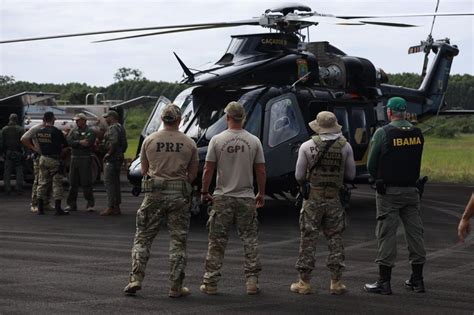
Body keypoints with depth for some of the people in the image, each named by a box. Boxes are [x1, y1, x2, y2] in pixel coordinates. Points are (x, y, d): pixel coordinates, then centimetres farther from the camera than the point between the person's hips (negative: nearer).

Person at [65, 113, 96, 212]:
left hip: (85, 159, -5)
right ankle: (72, 204, 14)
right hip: (74, 158, 5)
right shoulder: (73, 131, 14)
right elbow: (68, 142, -3)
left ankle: (90, 204, 0)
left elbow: (87, 143, -17)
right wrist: (79, 142, -16)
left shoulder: (90, 132, -1)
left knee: (86, 183, -6)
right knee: (73, 183, 7)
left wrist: (74, 143, -10)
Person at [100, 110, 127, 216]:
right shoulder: (121, 128, 19)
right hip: (119, 158, 10)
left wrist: (108, 153, -19)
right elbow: (124, 144, 22)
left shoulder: (112, 128, -14)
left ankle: (110, 207, -10)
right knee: (116, 183, 13)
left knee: (109, 183, -8)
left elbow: (114, 142, -27)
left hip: (112, 159, -10)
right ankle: (116, 207, 17)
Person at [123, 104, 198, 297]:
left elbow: (144, 170, 11)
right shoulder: (189, 143, 0)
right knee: (178, 241, 6)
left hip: (155, 194, 1)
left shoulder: (149, 140, 2)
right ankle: (175, 287, 7)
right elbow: (193, 174, 6)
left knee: (143, 237, 10)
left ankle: (136, 279, 2)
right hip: (180, 194, 0)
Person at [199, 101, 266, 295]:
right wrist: (261, 194, 15)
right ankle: (252, 280, 5)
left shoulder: (217, 140, -5)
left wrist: (204, 193, 8)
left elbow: (208, 170, -4)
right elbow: (261, 171, 2)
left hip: (223, 198, -1)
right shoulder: (254, 141, -1)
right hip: (247, 198, 1)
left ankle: (210, 283, 6)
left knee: (217, 243, 4)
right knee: (250, 240, 8)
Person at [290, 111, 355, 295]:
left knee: (308, 239, 4)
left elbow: (299, 176, -1)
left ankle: (304, 282, 6)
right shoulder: (345, 146, 0)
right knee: (335, 239, 9)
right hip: (335, 199, 1)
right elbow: (351, 175, 4)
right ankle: (336, 282, 9)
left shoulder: (307, 146, -5)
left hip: (313, 198, -1)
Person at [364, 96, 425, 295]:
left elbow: (371, 164, -5)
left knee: (386, 234, -1)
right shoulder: (417, 133, 5)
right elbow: (416, 161, 11)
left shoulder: (383, 133, -11)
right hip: (411, 189, 5)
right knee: (415, 232, 10)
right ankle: (417, 279, 15)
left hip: (389, 191, -5)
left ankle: (384, 282, 0)